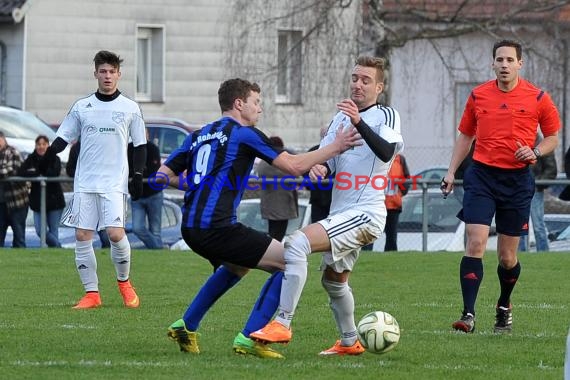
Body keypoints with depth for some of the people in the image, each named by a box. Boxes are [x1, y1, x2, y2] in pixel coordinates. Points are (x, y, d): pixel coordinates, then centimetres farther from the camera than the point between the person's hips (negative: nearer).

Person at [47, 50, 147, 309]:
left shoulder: (130, 108, 5)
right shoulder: (81, 107, 9)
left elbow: (140, 145, 9)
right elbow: (64, 138, 10)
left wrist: (138, 175, -1)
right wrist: (47, 156, -7)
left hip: (115, 183, -2)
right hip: (84, 182, 3)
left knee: (115, 232, -17)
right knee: (82, 236, -4)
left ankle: (124, 282, 8)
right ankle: (91, 294, 3)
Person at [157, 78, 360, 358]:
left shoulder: (198, 136, 18)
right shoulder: (244, 134, -1)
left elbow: (163, 175, 16)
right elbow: (294, 166, -4)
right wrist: (336, 147, 3)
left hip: (190, 229, 9)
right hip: (218, 227, -9)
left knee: (236, 267, 37)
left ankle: (186, 326, 32)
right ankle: (249, 338, -7)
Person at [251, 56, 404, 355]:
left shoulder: (386, 115, -5)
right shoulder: (340, 117, 16)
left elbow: (386, 152, -24)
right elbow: (326, 158, 9)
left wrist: (359, 122, -39)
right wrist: (318, 168, -15)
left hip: (365, 213, -9)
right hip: (342, 213, 9)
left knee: (297, 243, -24)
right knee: (334, 280, 22)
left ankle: (282, 324, -27)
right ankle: (349, 342, 41)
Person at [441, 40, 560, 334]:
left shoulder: (538, 98, -1)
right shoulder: (478, 95, 5)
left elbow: (552, 137, 10)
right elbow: (465, 136, 16)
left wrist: (535, 152, -10)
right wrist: (451, 172, 9)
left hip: (517, 180, 0)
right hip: (481, 176, 1)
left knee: (507, 257, 6)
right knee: (475, 245, -14)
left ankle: (504, 307, 33)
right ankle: (468, 315, -17)